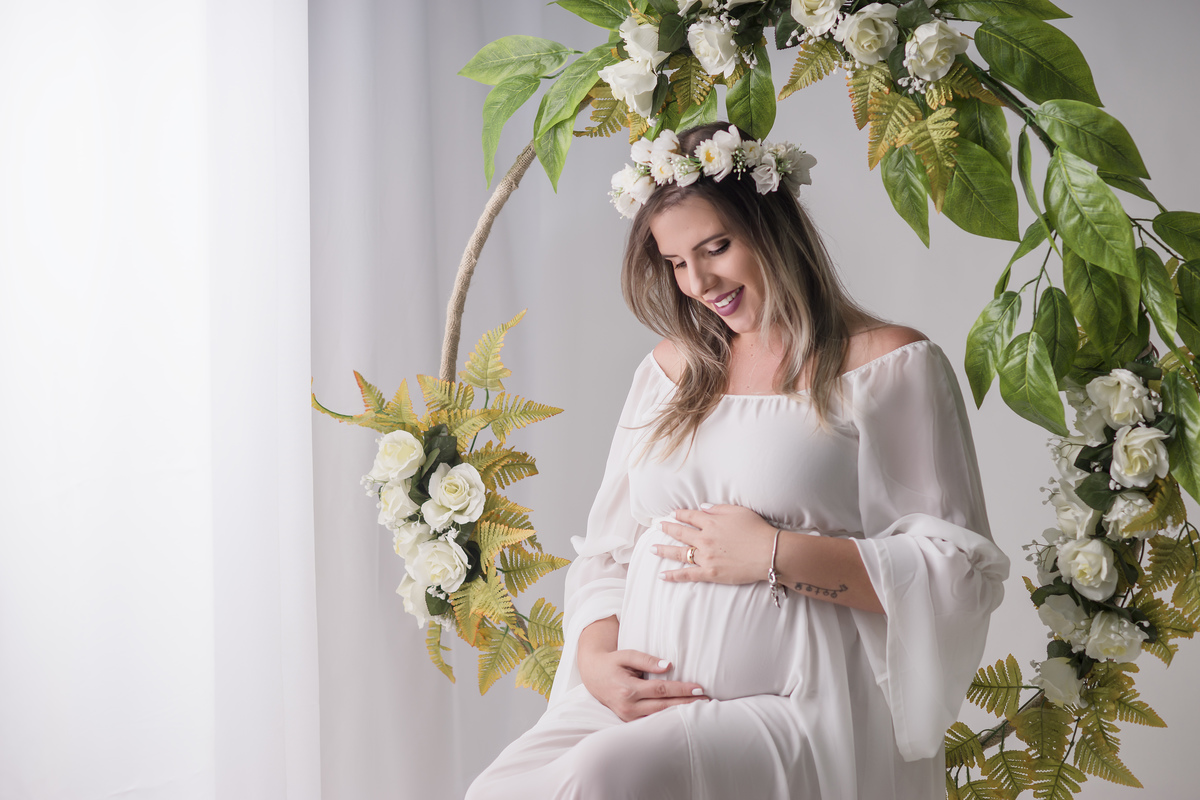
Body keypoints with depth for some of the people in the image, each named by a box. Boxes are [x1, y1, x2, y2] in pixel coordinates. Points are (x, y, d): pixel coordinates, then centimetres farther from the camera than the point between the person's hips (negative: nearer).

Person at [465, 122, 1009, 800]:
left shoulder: (891, 365, 1)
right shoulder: (673, 368, 17)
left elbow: (962, 572, -5)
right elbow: (610, 549, 18)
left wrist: (777, 554, -12)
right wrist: (596, 658, -2)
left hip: (796, 713, -5)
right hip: (635, 703, 5)